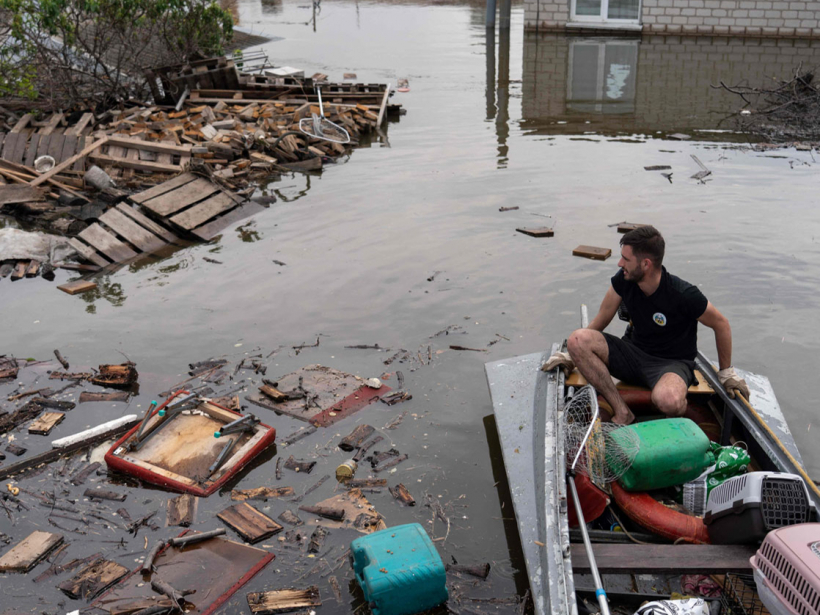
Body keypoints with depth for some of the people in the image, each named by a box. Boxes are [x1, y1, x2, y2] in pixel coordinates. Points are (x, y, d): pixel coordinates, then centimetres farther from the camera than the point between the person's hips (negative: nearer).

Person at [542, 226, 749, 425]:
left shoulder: (683, 295, -22)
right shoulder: (623, 280, -8)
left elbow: (721, 324, -6)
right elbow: (601, 320, 6)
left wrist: (726, 373, 4)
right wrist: (572, 355, 7)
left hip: (673, 363, -5)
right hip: (634, 352, 5)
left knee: (668, 400, -43)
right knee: (577, 340, -23)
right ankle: (622, 413, -21)